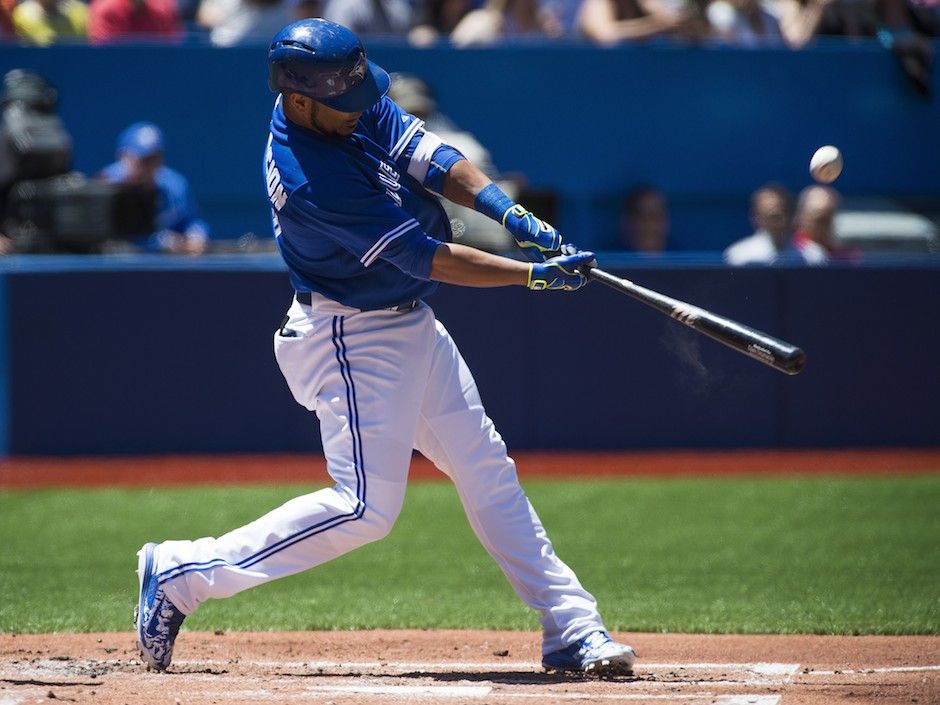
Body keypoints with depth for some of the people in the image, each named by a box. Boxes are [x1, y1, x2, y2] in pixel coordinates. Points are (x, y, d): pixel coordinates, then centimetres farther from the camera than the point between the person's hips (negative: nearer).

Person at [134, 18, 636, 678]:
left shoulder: (358, 109, -4)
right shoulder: (312, 177, -29)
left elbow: (432, 157, -4)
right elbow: (426, 257, -25)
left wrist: (507, 210, -21)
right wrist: (536, 275, -23)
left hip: (409, 325, 10)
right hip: (353, 340, -10)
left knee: (488, 470, 10)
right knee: (367, 505, -13)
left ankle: (572, 629, 14)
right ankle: (181, 573, -4)